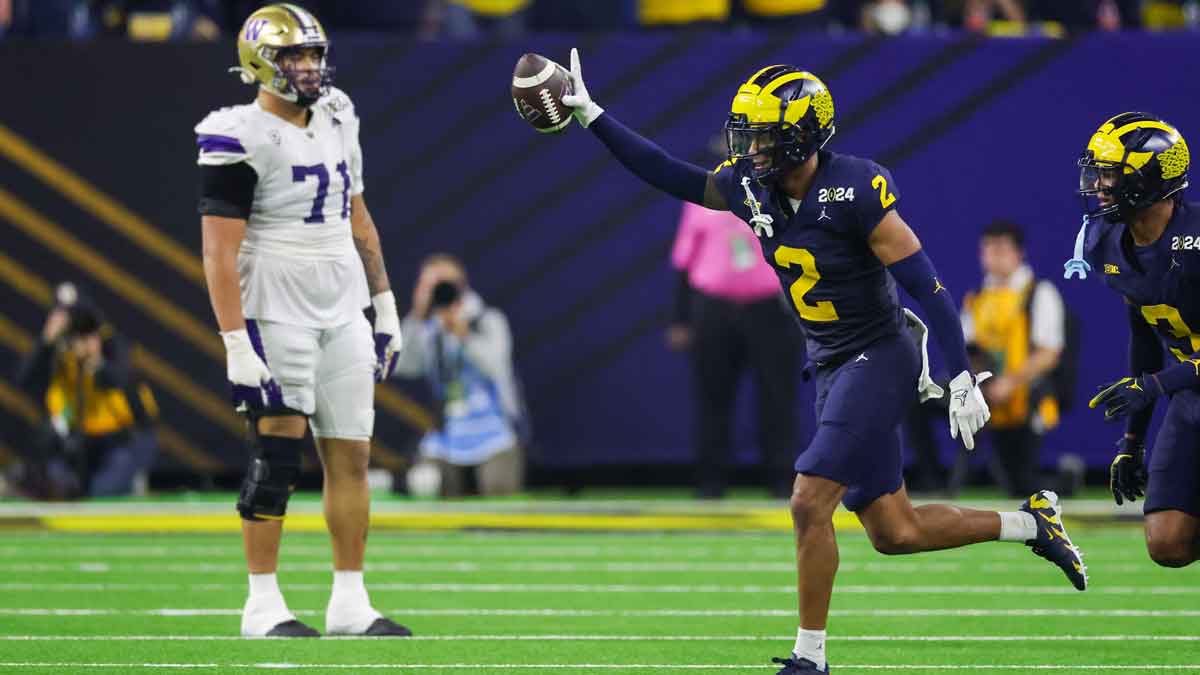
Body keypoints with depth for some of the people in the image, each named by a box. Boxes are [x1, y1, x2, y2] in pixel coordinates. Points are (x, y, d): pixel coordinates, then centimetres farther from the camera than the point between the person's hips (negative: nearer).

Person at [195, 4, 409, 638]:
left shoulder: (335, 122, 11)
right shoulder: (242, 140, -12)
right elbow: (220, 252, -15)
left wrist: (385, 306, 18)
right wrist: (237, 345, -19)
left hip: (342, 314, 7)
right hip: (278, 316, -7)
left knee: (351, 456, 5)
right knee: (276, 453, -7)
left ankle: (350, 602, 11)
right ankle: (263, 604, 0)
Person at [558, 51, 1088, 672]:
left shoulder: (854, 191, -21)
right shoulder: (750, 185, -1)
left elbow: (925, 284, -19)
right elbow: (667, 174, 9)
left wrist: (963, 381, -20)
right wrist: (593, 117, 2)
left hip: (878, 360, -8)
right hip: (831, 367, 8)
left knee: (810, 503, -15)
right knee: (895, 533, 9)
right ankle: (1030, 524, 27)